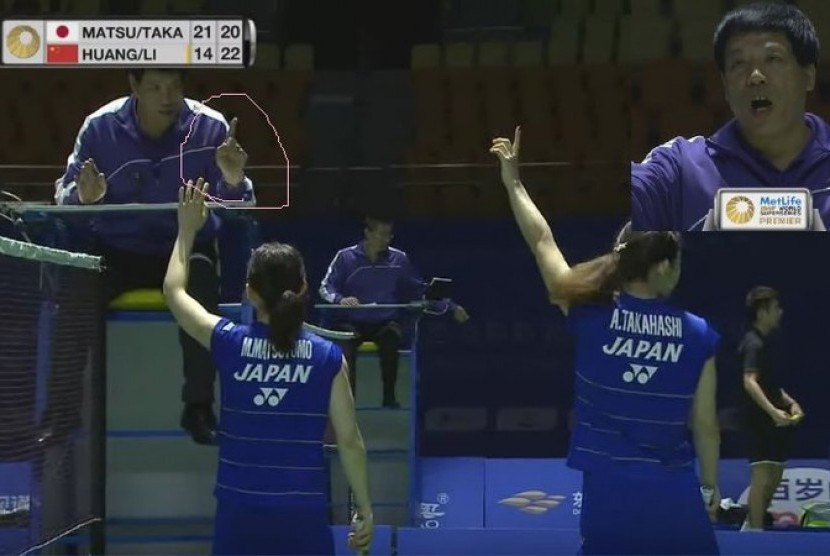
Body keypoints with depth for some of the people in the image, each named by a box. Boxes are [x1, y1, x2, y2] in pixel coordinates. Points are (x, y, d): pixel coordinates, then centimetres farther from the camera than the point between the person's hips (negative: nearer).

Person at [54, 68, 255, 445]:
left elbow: (237, 208, -9)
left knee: (199, 275, -35)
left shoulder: (210, 128, -9)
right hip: (117, 250, 1)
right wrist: (83, 196, -28)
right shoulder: (100, 127, -7)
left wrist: (233, 182, -33)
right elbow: (65, 197, -4)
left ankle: (199, 408, -25)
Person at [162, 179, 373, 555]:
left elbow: (174, 291, 15)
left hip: (240, 514, 1)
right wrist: (365, 509, 11)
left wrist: (187, 230, 26)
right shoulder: (327, 357, -4)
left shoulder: (228, 344, -3)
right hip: (304, 516, 0)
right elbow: (350, 442, 0)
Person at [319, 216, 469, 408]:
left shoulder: (398, 259, 9)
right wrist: (340, 299, -22)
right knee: (346, 338, -35)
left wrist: (451, 307, 9)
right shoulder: (345, 257, 2)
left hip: (385, 324, 1)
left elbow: (422, 291, 14)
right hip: (352, 323, -1)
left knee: (391, 336, -34)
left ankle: (389, 397, -22)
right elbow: (326, 287, 0)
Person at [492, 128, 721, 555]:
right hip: (675, 494, 0)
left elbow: (542, 243, 7)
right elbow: (705, 426, 3)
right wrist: (710, 486, 19)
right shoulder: (698, 335, -5)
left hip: (609, 491, 0)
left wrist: (513, 184, 19)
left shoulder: (591, 316, -5)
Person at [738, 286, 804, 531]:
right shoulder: (754, 344, -14)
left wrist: (789, 402, 14)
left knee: (775, 475, 14)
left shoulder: (768, 341, 15)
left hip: (774, 420, 10)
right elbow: (750, 382, -25)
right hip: (760, 419, -10)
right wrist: (773, 411, -32)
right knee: (762, 474, -11)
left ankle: (751, 525, 24)